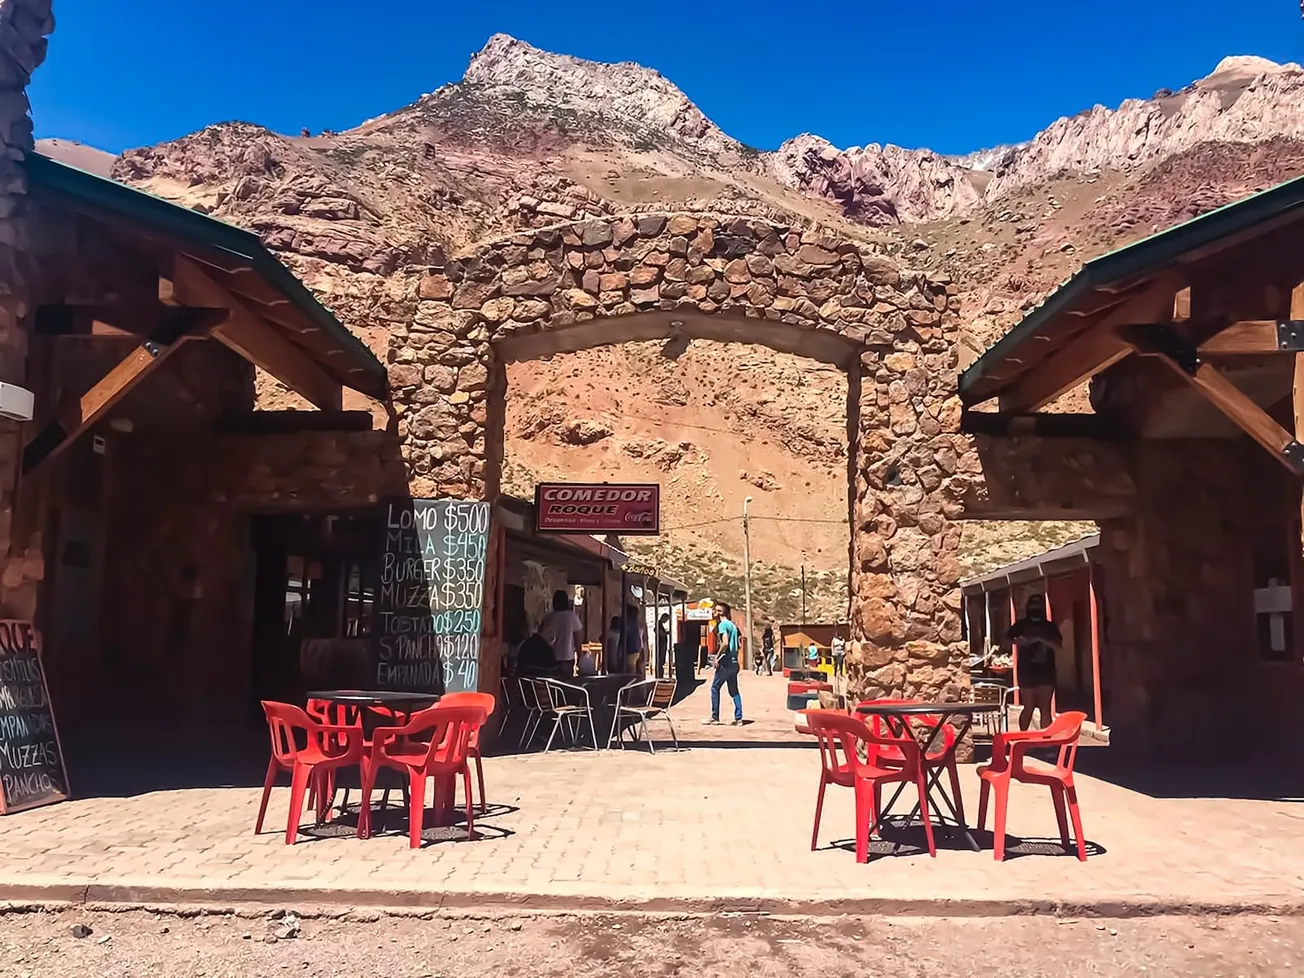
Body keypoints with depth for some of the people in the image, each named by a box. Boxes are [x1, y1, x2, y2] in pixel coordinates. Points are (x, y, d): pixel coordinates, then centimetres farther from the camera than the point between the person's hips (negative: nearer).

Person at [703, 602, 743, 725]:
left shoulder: (722, 624, -10)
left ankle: (715, 717, 3)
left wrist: (717, 657, -15)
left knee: (715, 688, 1)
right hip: (734, 662, 8)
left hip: (725, 661, -8)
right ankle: (738, 718, 5)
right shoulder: (733, 625, 16)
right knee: (734, 691, 9)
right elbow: (737, 645, 20)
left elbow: (725, 643, -22)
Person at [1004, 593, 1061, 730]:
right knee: (1029, 707, 3)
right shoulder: (1021, 624, 5)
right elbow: (1006, 642, -1)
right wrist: (1017, 641, -23)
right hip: (1027, 671, -1)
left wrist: (1041, 639, -20)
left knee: (1045, 708, 0)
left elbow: (1058, 645, -5)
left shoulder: (1050, 626, 8)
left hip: (1046, 671, 1)